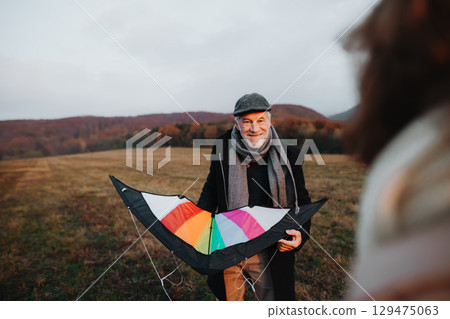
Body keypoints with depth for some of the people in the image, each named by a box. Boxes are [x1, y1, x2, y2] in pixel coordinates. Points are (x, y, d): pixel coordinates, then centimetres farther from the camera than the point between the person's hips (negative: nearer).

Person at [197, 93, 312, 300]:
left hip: (268, 253, -1)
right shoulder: (223, 149, -4)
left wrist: (301, 233, -14)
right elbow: (211, 191, 8)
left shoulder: (288, 155, -7)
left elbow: (302, 201, 3)